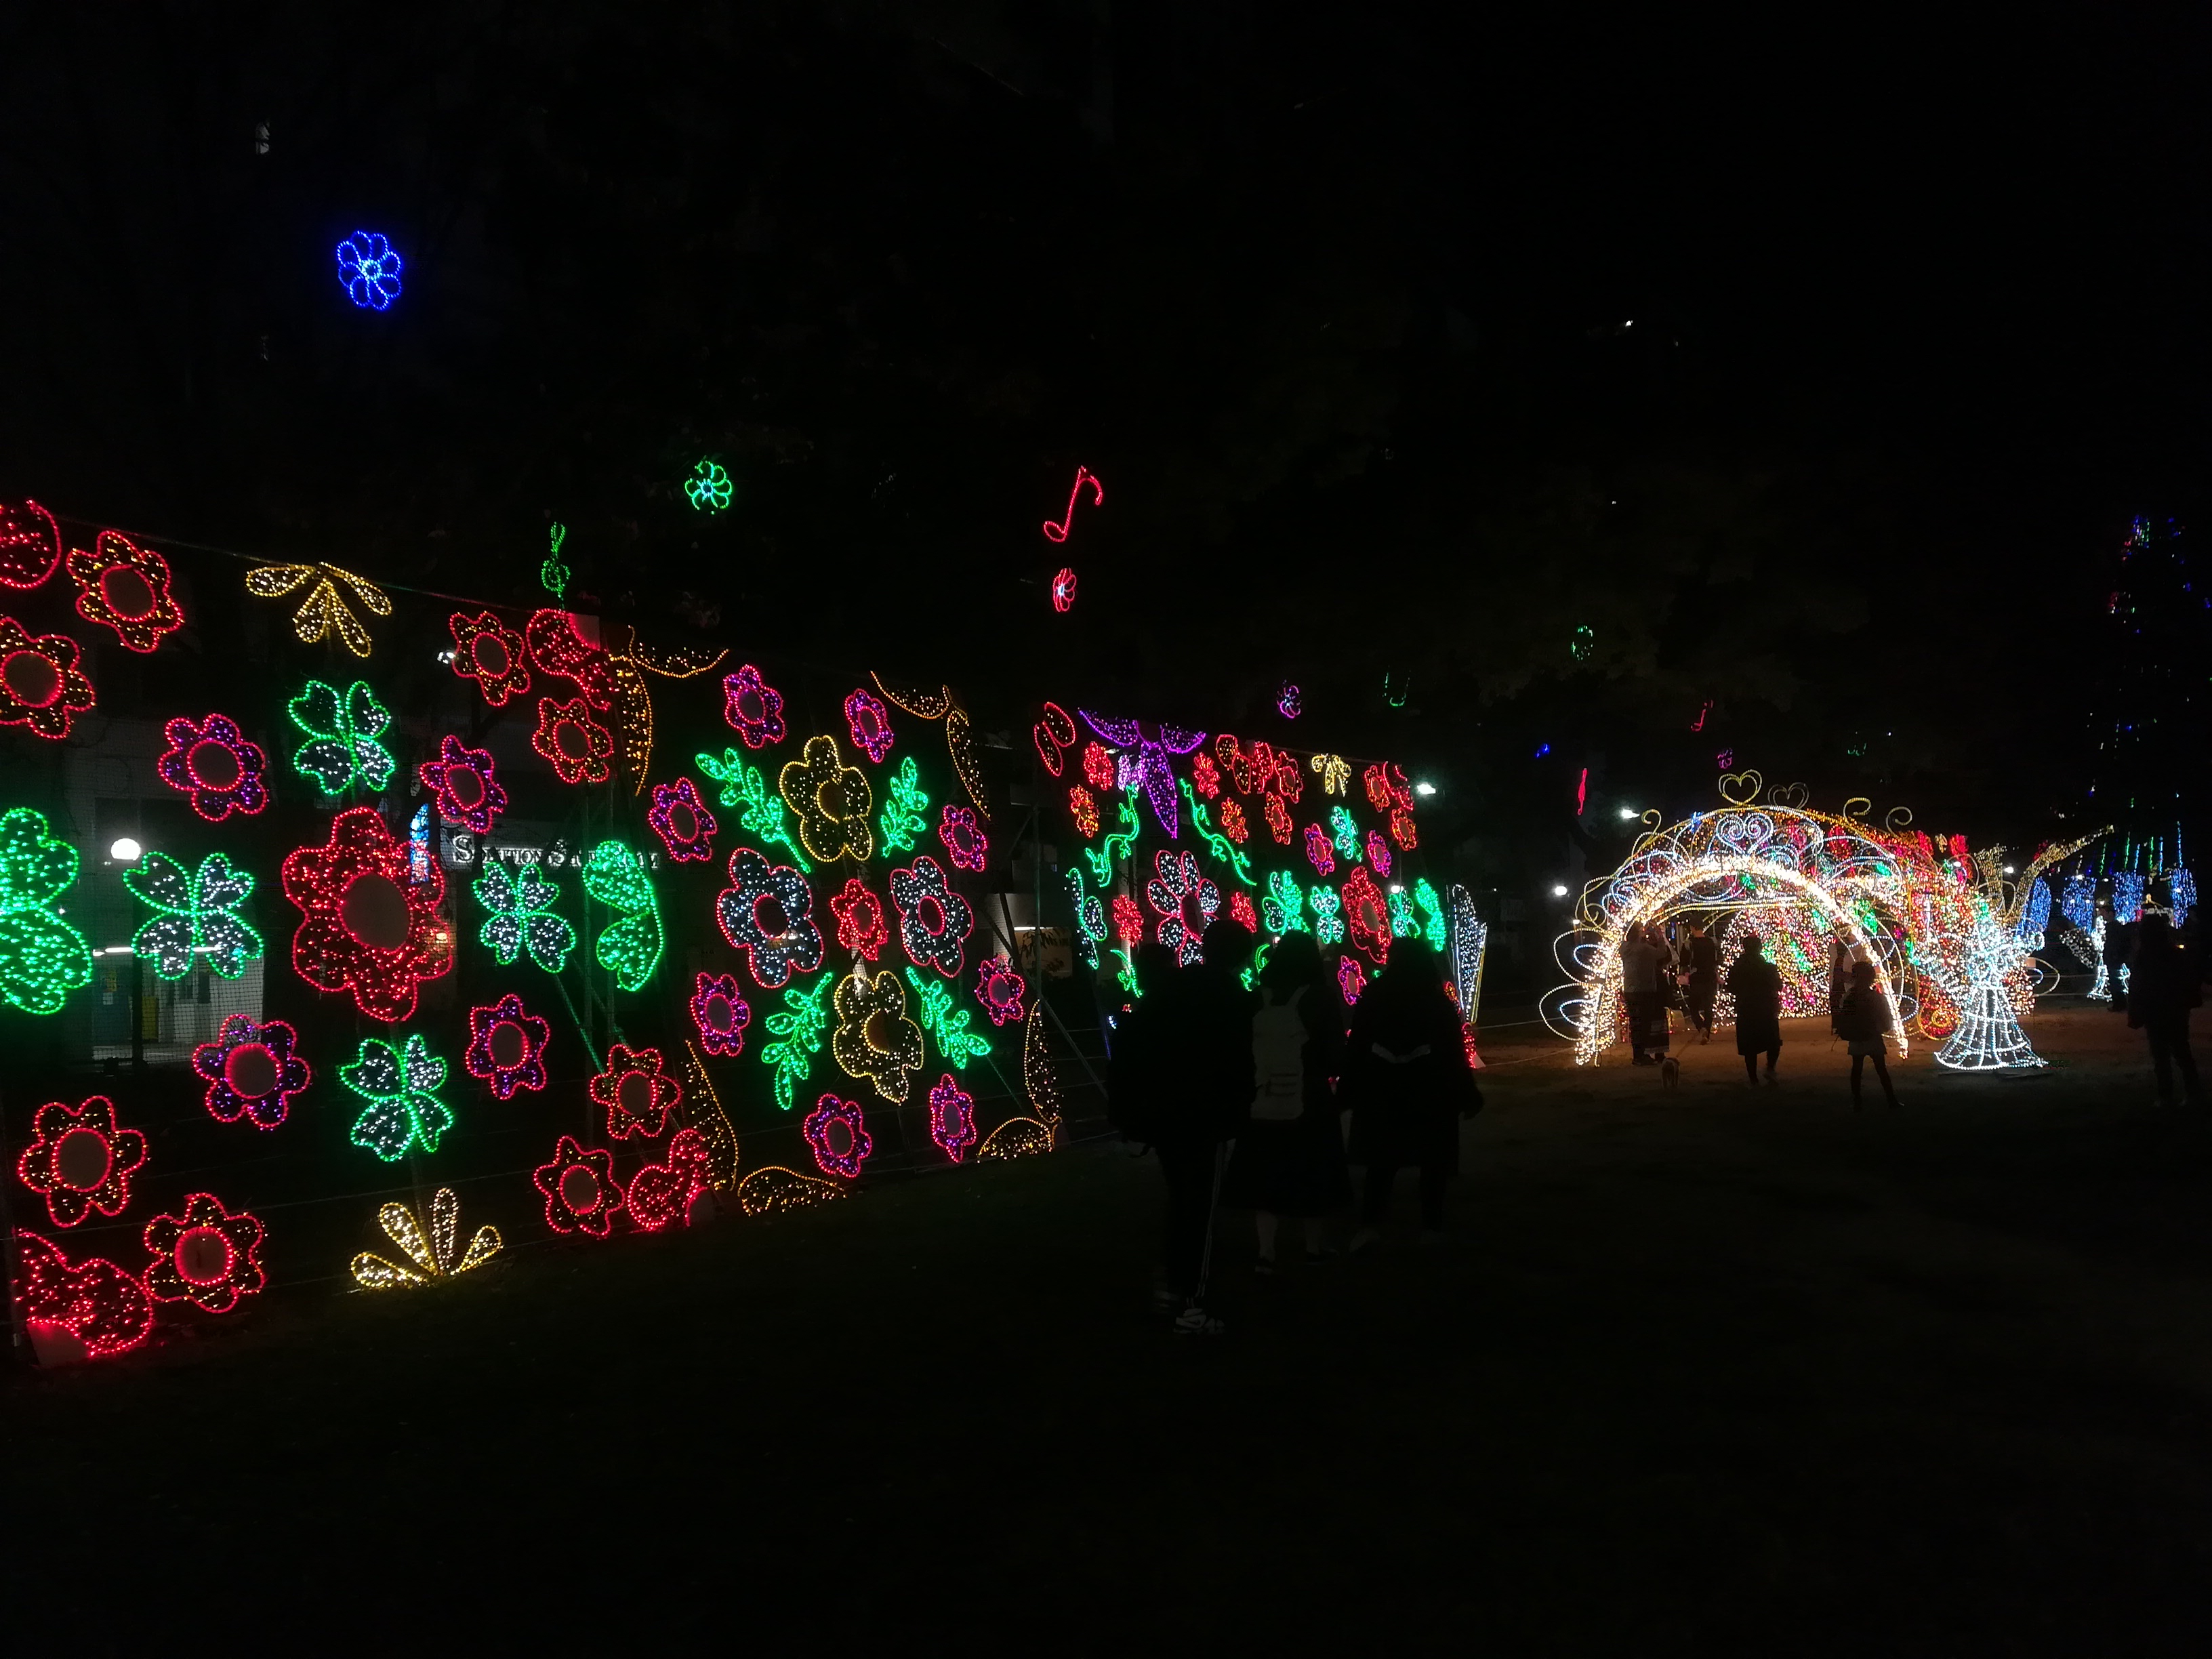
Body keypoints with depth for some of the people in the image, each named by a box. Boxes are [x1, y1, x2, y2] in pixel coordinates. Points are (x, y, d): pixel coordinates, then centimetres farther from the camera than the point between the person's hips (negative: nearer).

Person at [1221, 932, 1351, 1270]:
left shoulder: (1256, 999, -1)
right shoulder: (1320, 998, -7)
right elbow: (1334, 1058, -6)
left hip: (1263, 1103, 2)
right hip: (1309, 1105, -2)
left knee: (1267, 1175, 10)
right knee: (1309, 1174, 14)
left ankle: (1266, 1252, 3)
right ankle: (1313, 1247, 25)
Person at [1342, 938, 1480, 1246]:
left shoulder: (1372, 999, -3)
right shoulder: (1439, 1003, -5)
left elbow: (1356, 1050, -3)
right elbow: (1454, 1055, -6)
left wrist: (1348, 1093, 3)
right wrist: (1467, 1096, 0)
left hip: (1381, 1095, 1)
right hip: (1430, 1096, -1)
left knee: (1381, 1161, 8)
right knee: (1433, 1162, 11)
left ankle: (1370, 1223, -6)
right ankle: (1431, 1227, 11)